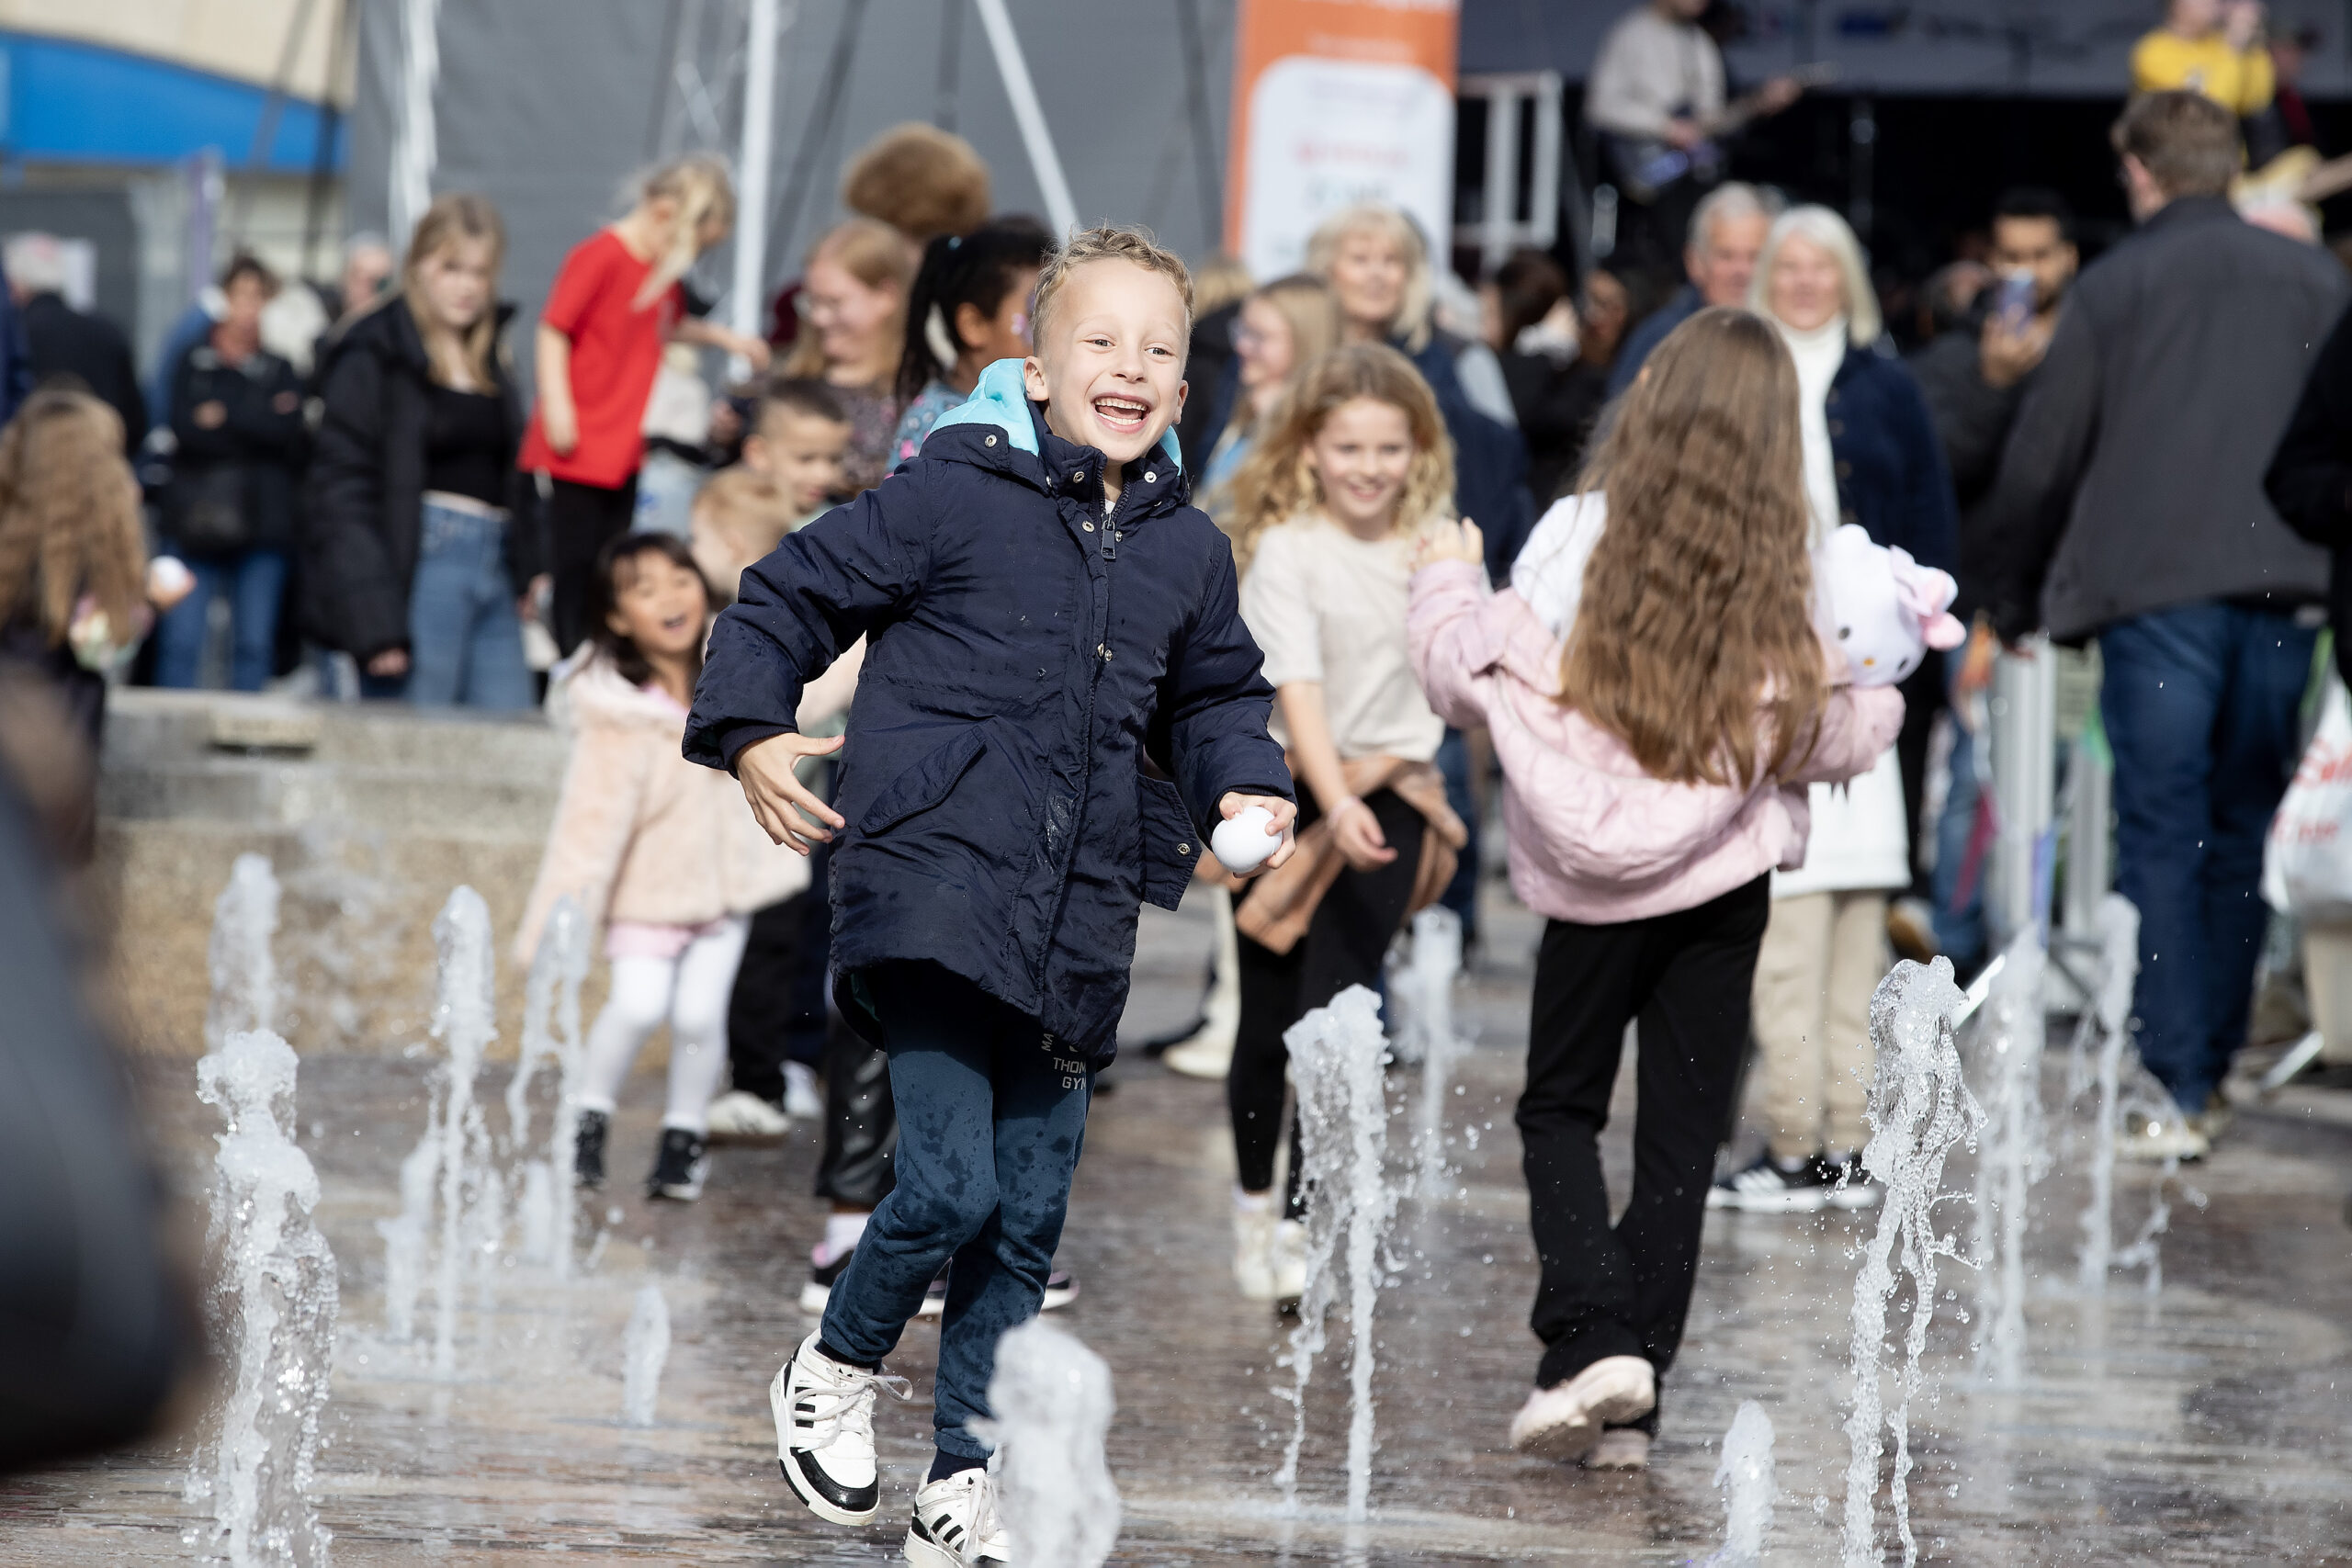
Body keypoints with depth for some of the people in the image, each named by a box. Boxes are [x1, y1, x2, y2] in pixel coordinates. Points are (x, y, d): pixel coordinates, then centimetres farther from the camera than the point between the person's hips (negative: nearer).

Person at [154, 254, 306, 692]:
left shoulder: (281, 372, 10)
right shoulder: (193, 364, 9)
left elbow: (289, 432, -6)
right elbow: (186, 430, -6)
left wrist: (224, 416, -7)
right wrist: (257, 425, -7)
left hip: (261, 524, 1)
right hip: (196, 522, -1)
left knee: (254, 644, 0)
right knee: (179, 641, -6)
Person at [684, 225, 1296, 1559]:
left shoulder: (1190, 553, 12)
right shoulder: (950, 500, -5)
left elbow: (1217, 696, 28)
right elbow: (785, 602, 1)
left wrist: (1245, 785, 9)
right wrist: (751, 734, -13)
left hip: (1073, 934, 6)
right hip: (935, 889, -5)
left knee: (1029, 1220, 8)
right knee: (950, 1185, -16)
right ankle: (834, 1374, 13)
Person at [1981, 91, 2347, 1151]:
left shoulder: (2112, 286, 3)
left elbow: (2040, 461, 3)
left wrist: (2011, 604, 15)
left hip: (2158, 592, -3)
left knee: (2160, 837, -2)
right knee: (2245, 834, 12)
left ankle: (2176, 1091, -10)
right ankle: (2210, 1067, 16)